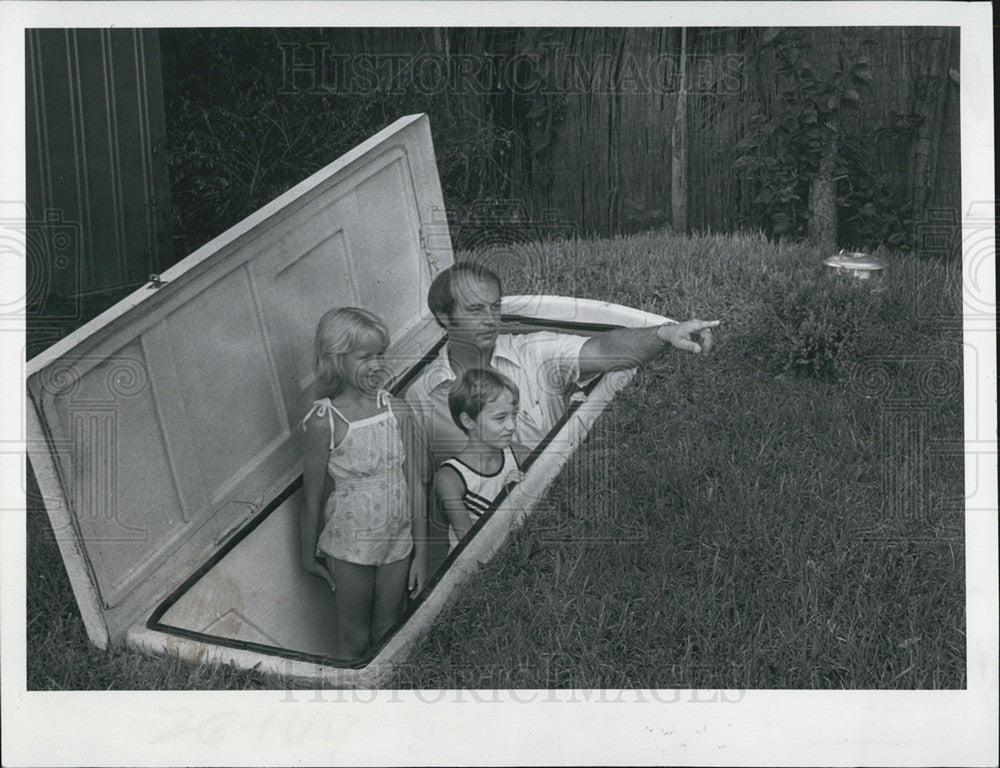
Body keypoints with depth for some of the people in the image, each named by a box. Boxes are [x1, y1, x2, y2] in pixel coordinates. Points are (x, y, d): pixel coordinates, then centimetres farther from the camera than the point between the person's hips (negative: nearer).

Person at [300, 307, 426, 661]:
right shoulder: (325, 422, -17)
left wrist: (420, 552, 1)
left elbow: (415, 485, -1)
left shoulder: (399, 410, -6)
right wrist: (309, 555, 3)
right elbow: (312, 499, -7)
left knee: (387, 635, 18)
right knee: (354, 639, 13)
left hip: (398, 541, 3)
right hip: (350, 543, -3)